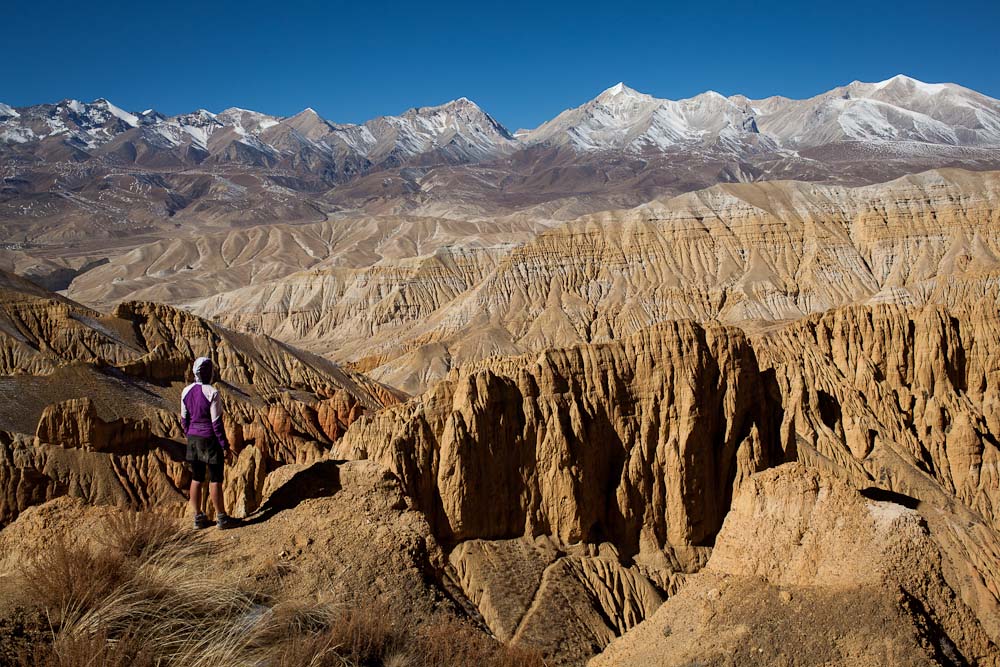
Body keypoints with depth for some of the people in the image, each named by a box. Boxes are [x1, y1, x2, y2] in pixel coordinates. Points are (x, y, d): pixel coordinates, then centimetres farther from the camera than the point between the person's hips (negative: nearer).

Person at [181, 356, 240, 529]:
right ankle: (221, 518, 13)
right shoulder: (212, 393, -19)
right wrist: (225, 445, -10)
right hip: (210, 439, -6)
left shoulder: (186, 392, 0)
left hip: (193, 439, 6)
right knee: (215, 480, 3)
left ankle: (198, 517, 21)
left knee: (196, 479, 13)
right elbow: (217, 422, -17)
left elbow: (184, 419, 8)